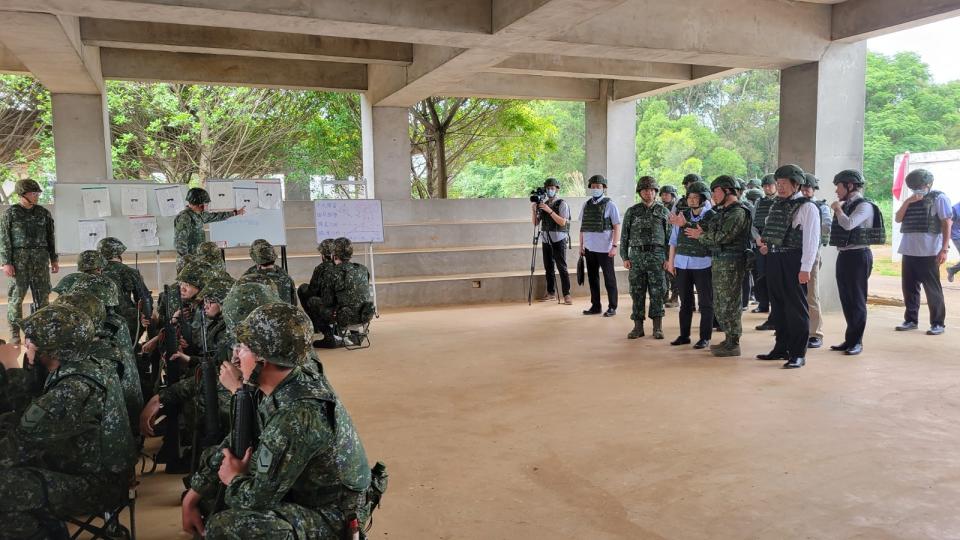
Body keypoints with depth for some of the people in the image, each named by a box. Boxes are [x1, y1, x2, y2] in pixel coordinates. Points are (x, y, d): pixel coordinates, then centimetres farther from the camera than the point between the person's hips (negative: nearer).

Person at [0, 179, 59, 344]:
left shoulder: (43, 212, 8)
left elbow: (50, 237, 12)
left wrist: (54, 259, 8)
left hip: (40, 258, 3)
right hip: (19, 259, -3)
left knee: (42, 295, 3)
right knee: (16, 295, -1)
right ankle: (15, 333, 6)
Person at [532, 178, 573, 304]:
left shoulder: (562, 204, -4)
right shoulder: (543, 204, 13)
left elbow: (562, 222, -16)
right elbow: (536, 223, 10)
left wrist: (549, 211, -22)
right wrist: (534, 210, -7)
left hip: (559, 240, -5)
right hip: (546, 240, 5)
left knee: (562, 268, -6)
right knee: (548, 267, 7)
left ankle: (566, 294, -3)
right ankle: (551, 292, 16)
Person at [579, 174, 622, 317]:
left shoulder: (609, 205, -4)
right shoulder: (586, 205, 9)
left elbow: (617, 227, -6)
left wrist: (614, 246, -13)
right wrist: (581, 245, 11)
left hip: (605, 249, -5)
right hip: (589, 248, 5)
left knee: (609, 279, 3)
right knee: (593, 278, 11)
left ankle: (612, 307, 11)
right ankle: (595, 306, 21)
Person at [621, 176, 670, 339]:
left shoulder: (663, 211, 5)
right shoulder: (632, 211, 6)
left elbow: (669, 236, 4)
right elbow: (625, 235, 7)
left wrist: (668, 258, -4)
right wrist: (625, 257, 0)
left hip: (656, 256, -1)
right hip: (636, 255, 1)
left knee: (657, 293, -1)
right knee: (637, 292, 3)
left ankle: (658, 327, 7)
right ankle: (638, 327, 11)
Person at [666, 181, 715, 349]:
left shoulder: (712, 216, -4)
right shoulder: (683, 215, 7)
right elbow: (674, 240, 11)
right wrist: (671, 261, 9)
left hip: (702, 264, -4)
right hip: (682, 264, 4)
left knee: (706, 303, 5)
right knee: (685, 302, 12)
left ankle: (705, 337, 14)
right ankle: (684, 335, 21)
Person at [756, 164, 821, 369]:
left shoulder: (807, 207, -8)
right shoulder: (777, 205, 15)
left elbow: (811, 239, -14)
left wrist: (806, 268, -19)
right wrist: (765, 244, 10)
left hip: (793, 262, -8)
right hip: (774, 259, 8)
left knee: (795, 307, -1)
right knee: (778, 306, 13)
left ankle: (798, 354, 7)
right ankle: (781, 348, 25)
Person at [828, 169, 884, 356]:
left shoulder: (864, 206, -11)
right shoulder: (846, 205, 13)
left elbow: (848, 224, -27)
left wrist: (838, 209, -13)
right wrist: (837, 209, 9)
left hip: (858, 256, -8)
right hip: (843, 255, 9)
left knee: (857, 300, -2)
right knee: (846, 299, 12)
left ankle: (856, 342, 6)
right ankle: (849, 339, 21)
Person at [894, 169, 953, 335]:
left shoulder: (938, 198, -2)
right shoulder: (911, 200, 16)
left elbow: (947, 224, -6)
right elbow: (898, 219, 9)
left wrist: (944, 249, -14)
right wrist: (907, 202, -6)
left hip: (929, 252, -6)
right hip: (909, 251, 6)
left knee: (932, 289, -1)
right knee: (909, 288, 10)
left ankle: (938, 324, 6)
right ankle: (911, 320, 19)